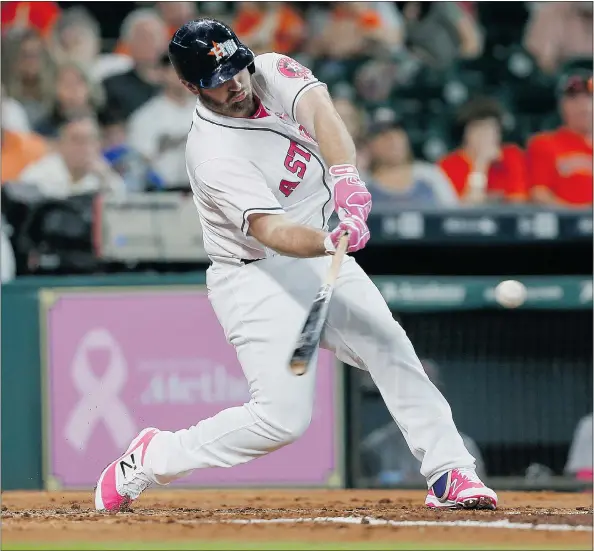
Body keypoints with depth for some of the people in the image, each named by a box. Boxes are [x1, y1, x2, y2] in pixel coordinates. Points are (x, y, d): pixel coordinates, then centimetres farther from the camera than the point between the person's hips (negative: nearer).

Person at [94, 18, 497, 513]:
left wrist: (344, 174, -41)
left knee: (392, 350, -8)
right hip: (259, 280, -7)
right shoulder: (215, 156, -25)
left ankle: (448, 474, -4)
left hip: (321, 262, 7)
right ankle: (152, 458, 2)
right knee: (283, 415, -14)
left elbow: (317, 107, -23)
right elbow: (270, 230, -36)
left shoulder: (271, 71, -5)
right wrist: (331, 242, -55)